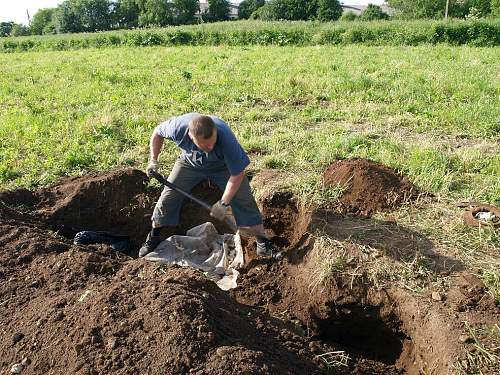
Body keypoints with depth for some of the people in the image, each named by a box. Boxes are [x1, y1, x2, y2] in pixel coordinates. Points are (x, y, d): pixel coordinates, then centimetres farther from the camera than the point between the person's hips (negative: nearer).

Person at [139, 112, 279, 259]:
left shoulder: (226, 137, -42)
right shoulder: (178, 127, -36)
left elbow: (237, 174, -30)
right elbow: (157, 132, -10)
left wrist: (223, 203, -28)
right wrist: (153, 160, -14)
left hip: (223, 166, -2)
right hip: (190, 163, 2)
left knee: (244, 200, -13)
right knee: (168, 196, -1)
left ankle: (263, 243, 3)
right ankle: (154, 237, 24)